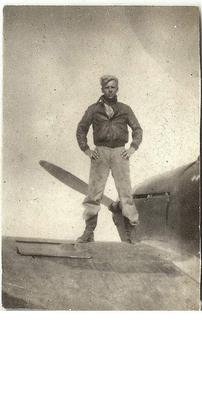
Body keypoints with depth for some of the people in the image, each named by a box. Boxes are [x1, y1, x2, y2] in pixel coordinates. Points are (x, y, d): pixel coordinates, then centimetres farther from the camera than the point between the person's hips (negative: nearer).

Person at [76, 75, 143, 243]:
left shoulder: (125, 109, 11)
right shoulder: (93, 109, 9)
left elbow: (137, 129, 14)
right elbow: (81, 129, 12)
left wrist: (132, 148, 1)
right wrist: (86, 150, 2)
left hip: (120, 153, 0)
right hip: (100, 152, 0)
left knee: (125, 190, -4)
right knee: (94, 192, -2)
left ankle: (133, 228, 1)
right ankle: (89, 232, 3)